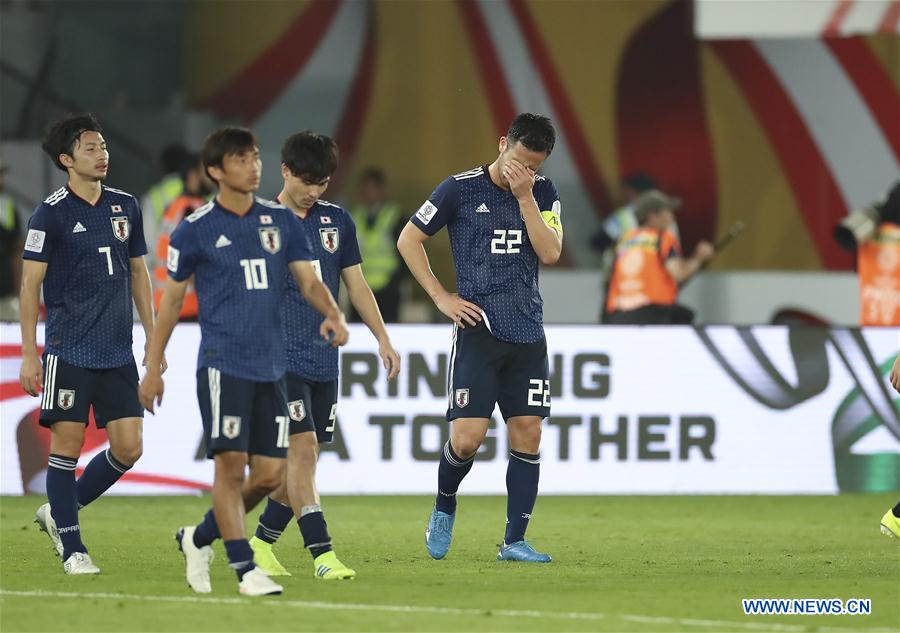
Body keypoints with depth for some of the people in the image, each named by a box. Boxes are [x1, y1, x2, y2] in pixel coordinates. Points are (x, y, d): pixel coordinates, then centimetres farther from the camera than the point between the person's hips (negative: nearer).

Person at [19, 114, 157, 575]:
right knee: (68, 443, -4)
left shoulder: (125, 207, 10)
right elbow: (30, 284, -5)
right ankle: (72, 548, 4)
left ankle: (58, 511, 20)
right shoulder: (51, 213, -5)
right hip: (69, 351, -5)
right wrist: (29, 354, -9)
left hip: (119, 354, 5)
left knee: (128, 447, 0)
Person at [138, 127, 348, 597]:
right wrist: (152, 368, 4)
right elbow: (172, 298, 5)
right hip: (222, 361, -5)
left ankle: (198, 539, 24)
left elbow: (308, 280, 8)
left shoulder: (281, 221, 10)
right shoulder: (196, 230, -1)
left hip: (271, 365, 5)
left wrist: (333, 314, -14)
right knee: (231, 464, -11)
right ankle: (245, 569, -4)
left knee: (269, 475, 4)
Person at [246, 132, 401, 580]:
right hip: (280, 360, -6)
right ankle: (321, 554, -17)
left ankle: (262, 542, 23)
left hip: (324, 362, 6)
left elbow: (355, 283, 18)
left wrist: (382, 338, 12)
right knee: (301, 449, -14)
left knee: (302, 459, 7)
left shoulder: (337, 221, 11)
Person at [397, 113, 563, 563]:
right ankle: (444, 509, 18)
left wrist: (525, 196, -12)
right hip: (479, 328, -4)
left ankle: (514, 541, 7)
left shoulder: (543, 193, 8)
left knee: (528, 434, 0)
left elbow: (550, 253, -5)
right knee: (468, 437, -11)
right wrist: (441, 297, -2)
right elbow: (408, 240, 4)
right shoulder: (460, 189, -2)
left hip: (528, 335, 4)